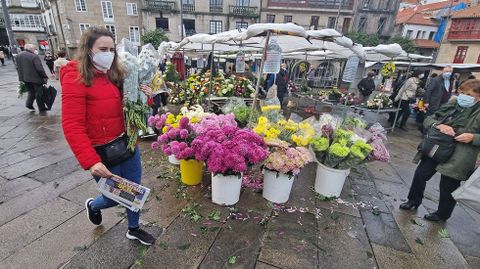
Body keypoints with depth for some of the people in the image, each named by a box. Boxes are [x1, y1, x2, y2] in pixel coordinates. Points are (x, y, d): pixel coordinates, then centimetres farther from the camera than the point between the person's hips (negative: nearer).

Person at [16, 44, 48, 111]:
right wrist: (45, 77, -10)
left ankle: (29, 103, 6)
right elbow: (40, 69, -20)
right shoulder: (34, 56, -16)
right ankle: (42, 108, 10)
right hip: (35, 78, -7)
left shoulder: (18, 56, 10)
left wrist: (21, 76, 23)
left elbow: (18, 68, 16)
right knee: (39, 93, 4)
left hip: (25, 78, 7)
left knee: (31, 92, 22)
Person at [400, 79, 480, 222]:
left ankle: (442, 214, 33)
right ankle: (414, 201, 33)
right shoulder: (451, 105, 4)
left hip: (457, 158, -4)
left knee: (448, 187, 9)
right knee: (420, 175, 10)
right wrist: (438, 125, -15)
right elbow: (428, 120, 5)